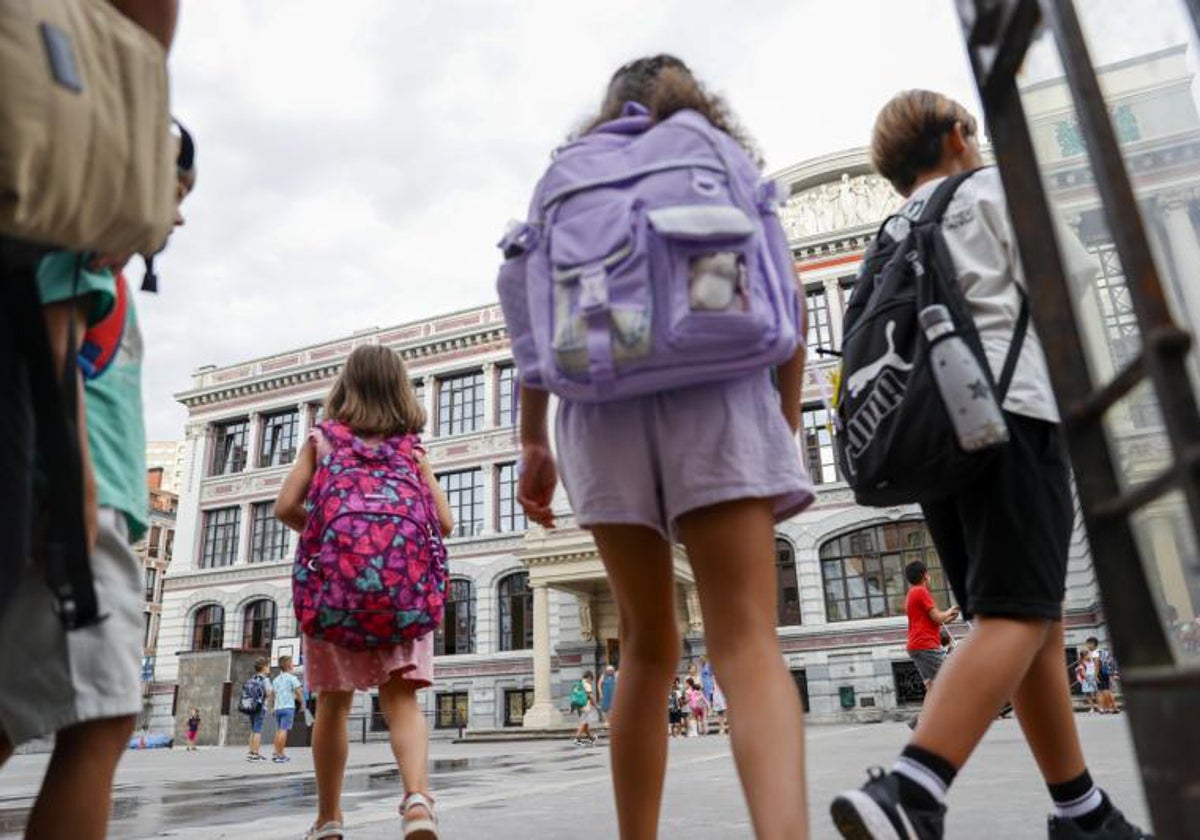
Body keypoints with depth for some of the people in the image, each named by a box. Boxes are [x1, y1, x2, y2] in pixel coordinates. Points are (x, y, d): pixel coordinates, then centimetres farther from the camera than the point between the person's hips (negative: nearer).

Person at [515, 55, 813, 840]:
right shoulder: (731, 166, 20)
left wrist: (532, 442, 7)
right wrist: (787, 425, 16)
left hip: (604, 405, 2)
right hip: (716, 396, -1)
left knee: (648, 646, 13)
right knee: (748, 642, -10)